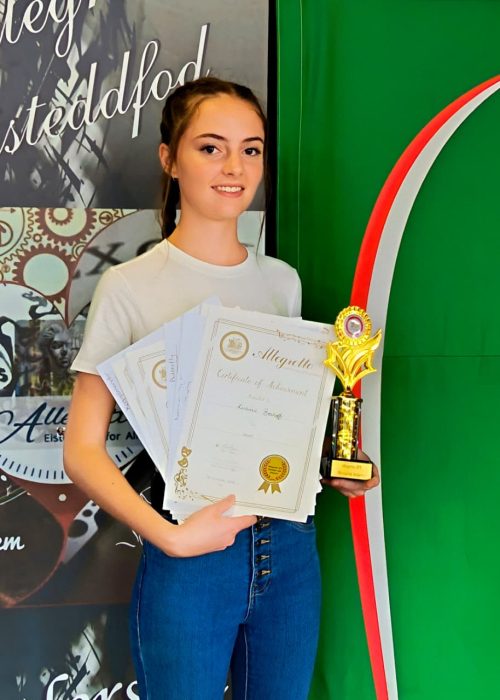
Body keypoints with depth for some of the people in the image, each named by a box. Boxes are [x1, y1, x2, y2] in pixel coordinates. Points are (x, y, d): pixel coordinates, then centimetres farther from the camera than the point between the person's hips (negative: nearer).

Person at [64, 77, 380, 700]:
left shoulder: (282, 281, 6)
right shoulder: (130, 287, -8)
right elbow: (82, 448, -10)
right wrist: (170, 535, -22)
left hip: (289, 550, 5)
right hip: (188, 561, -4)